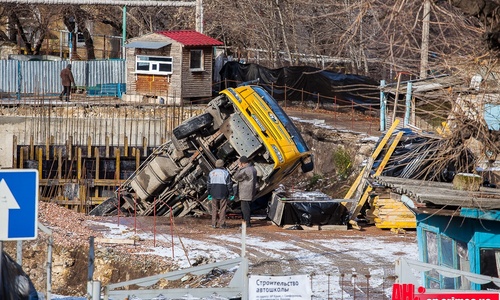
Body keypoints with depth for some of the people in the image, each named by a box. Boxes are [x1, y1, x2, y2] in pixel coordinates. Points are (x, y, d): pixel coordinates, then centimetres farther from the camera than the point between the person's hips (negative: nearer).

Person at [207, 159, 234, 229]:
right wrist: (231, 194, 0)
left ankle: (214, 224, 6)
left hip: (214, 194, 3)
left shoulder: (211, 173, 5)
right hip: (223, 194, -3)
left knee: (214, 209, 9)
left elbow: (208, 184, 8)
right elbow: (229, 184, -6)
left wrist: (209, 193, 15)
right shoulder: (225, 173, -5)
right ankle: (222, 224, -2)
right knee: (222, 209, 1)